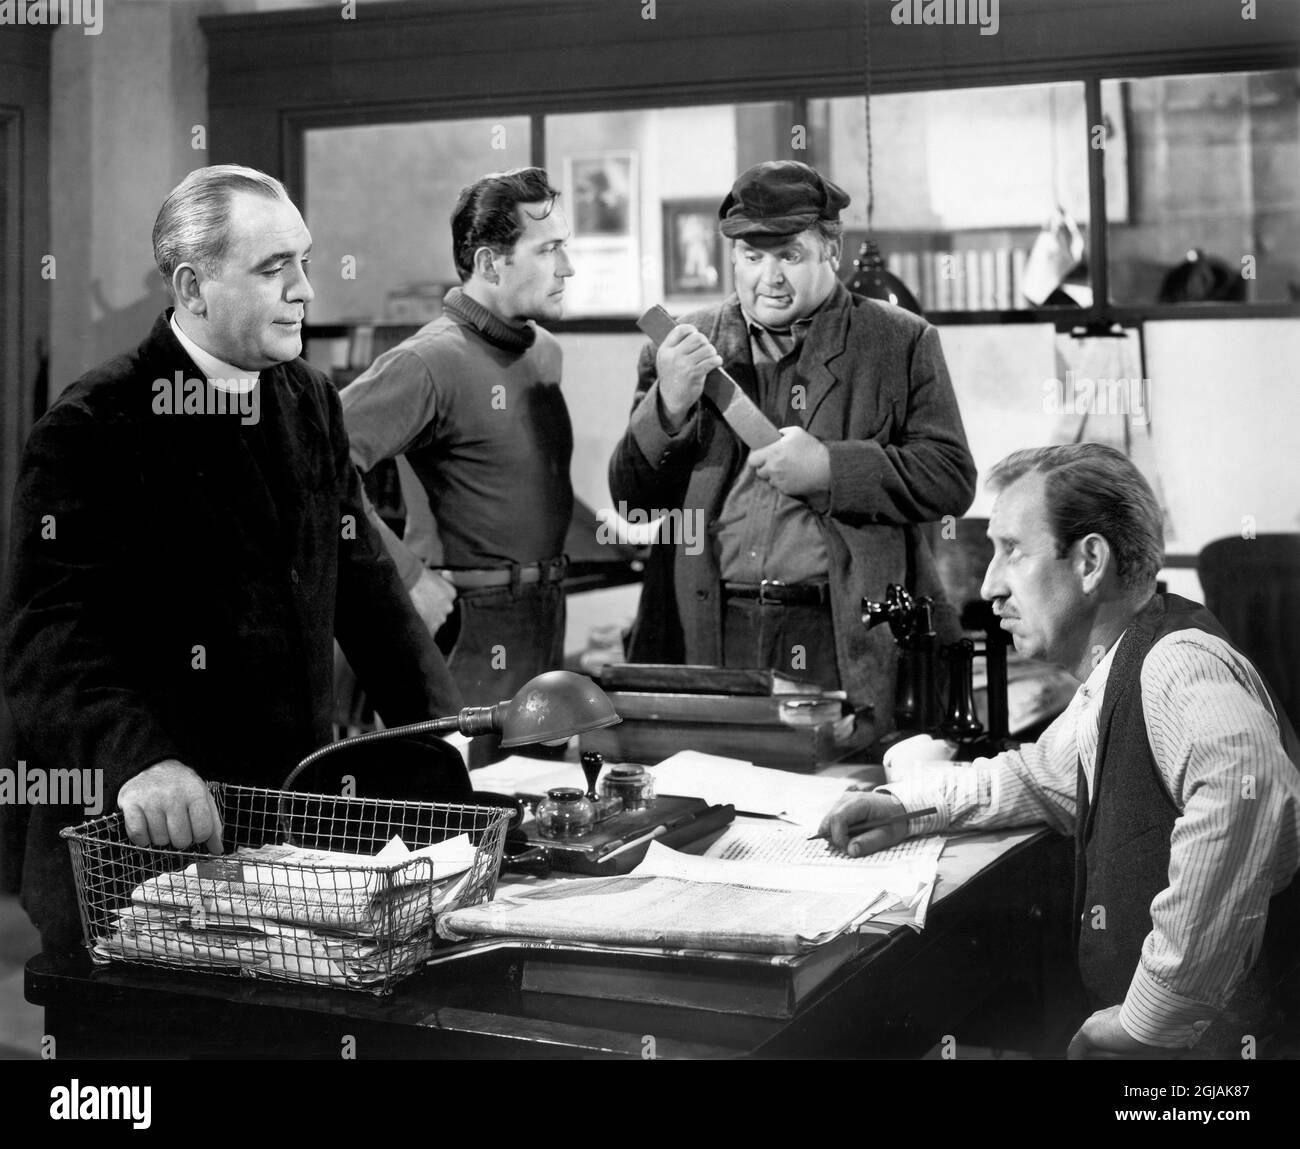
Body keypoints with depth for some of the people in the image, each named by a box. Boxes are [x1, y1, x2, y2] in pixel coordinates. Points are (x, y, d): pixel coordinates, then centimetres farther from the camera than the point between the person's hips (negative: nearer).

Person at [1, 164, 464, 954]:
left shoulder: (311, 402, 9)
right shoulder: (94, 430, -11)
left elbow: (364, 582, 13)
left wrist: (448, 737, 4)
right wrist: (135, 761, -36)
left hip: (296, 811, 6)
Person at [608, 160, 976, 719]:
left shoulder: (902, 343, 6)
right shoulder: (684, 348, 12)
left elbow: (951, 478, 0)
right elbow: (630, 498, 9)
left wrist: (829, 468, -13)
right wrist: (668, 405, -10)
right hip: (708, 637, 2)